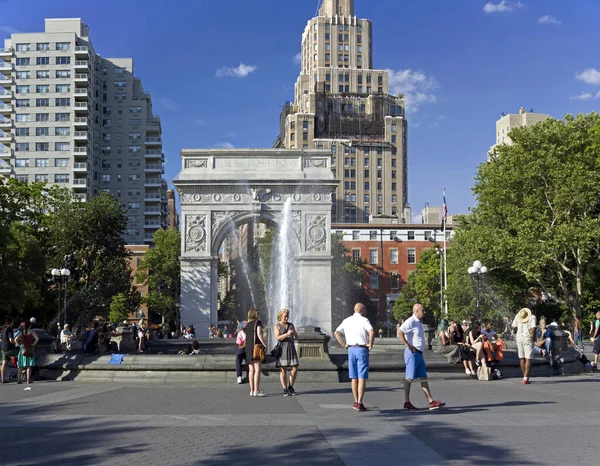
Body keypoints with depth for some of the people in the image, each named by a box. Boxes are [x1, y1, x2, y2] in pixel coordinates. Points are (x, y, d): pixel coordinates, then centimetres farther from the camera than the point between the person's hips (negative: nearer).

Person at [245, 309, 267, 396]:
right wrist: (264, 344, -10)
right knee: (257, 370, -9)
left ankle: (252, 390, 8)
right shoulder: (258, 322, -2)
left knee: (251, 370, 7)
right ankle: (256, 391, -15)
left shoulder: (247, 325, 16)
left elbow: (245, 337, 13)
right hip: (257, 346, -7)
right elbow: (259, 334, -14)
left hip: (248, 347, 7)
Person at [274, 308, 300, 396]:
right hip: (282, 349, -4)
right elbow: (277, 338, -14)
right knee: (283, 370, -4)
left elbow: (296, 337, 9)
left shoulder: (291, 325, 11)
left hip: (291, 349, 4)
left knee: (294, 369, -3)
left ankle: (290, 387, 13)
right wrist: (287, 334, -25)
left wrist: (294, 333, -14)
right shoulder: (276, 325, -3)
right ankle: (285, 390, 3)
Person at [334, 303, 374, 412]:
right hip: (362, 350, -5)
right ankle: (359, 403, -9)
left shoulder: (347, 321, 11)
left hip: (351, 349, 5)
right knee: (362, 378, -4)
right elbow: (372, 332, -23)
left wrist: (344, 345, 6)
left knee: (354, 378, 12)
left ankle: (356, 402, 16)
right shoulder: (364, 320, -6)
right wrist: (370, 344, -11)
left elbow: (336, 333, 5)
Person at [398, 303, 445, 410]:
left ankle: (431, 402, 7)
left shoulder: (419, 322, 17)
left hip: (419, 353, 9)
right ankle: (407, 403, 2)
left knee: (423, 378, 7)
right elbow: (400, 332, -27)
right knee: (409, 378, -3)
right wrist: (408, 346, -24)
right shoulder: (410, 322, -14)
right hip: (412, 353, -9)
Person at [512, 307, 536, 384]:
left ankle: (526, 377, 21)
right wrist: (533, 337, -5)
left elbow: (513, 326, 13)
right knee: (528, 359, -5)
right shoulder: (532, 317, -9)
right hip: (528, 338, -4)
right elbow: (533, 329, -20)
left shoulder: (517, 316, 3)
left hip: (519, 338, 5)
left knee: (522, 359, 13)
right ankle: (525, 378, -14)